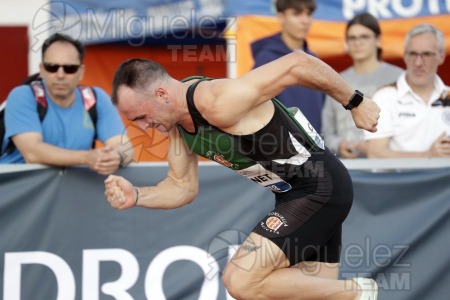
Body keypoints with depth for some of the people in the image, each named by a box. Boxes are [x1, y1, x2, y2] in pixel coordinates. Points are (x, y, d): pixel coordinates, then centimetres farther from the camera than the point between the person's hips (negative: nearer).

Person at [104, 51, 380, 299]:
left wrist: (355, 102, -15)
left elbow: (298, 63, -26)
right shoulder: (177, 124, 0)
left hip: (322, 187, -10)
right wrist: (135, 196, -8)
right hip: (296, 193, 10)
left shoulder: (218, 104, -29)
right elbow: (183, 187, 11)